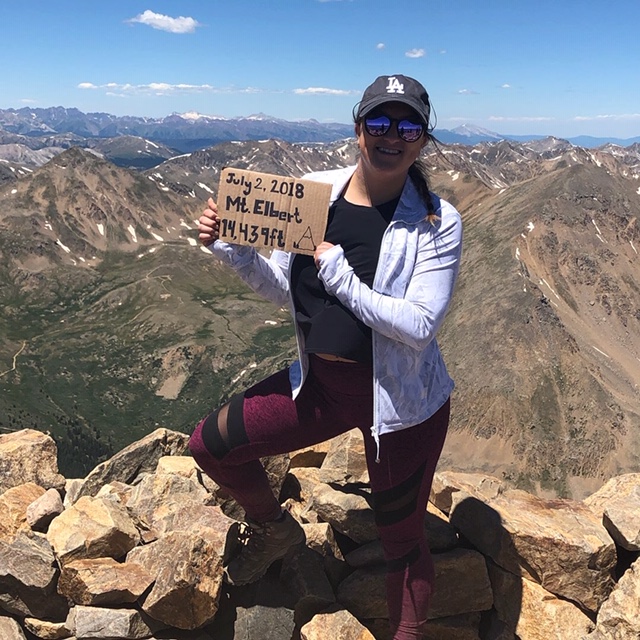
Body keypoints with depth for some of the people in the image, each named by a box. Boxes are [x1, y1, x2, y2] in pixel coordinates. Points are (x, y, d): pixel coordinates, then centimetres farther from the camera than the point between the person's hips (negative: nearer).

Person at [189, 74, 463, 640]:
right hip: (320, 382, 4)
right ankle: (276, 529, 34)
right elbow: (282, 290, 5)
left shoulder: (436, 222, -14)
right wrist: (229, 247, -11)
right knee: (210, 444, 5)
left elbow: (419, 326, -22)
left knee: (402, 540, 11)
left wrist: (337, 271, -26)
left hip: (401, 399, -4)